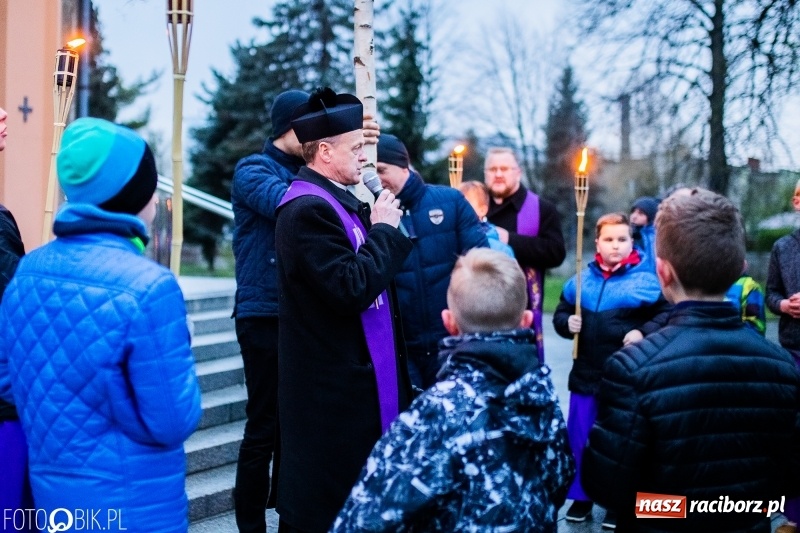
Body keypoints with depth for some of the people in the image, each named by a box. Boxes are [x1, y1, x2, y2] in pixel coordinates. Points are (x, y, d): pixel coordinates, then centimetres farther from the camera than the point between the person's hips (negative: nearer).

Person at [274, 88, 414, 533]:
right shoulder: (308, 209, -20)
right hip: (332, 388, -10)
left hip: (353, 378, 10)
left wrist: (385, 228, 4)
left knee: (358, 493, 18)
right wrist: (384, 230, -15)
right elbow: (352, 289, -26)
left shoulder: (338, 201, 12)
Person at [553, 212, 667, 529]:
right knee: (579, 438, 10)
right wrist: (567, 323, -5)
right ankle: (581, 496, 26)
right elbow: (560, 313, 15)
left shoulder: (644, 281, -5)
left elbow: (666, 315, -5)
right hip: (586, 375, 4)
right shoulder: (580, 280, 7)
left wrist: (644, 332, -19)